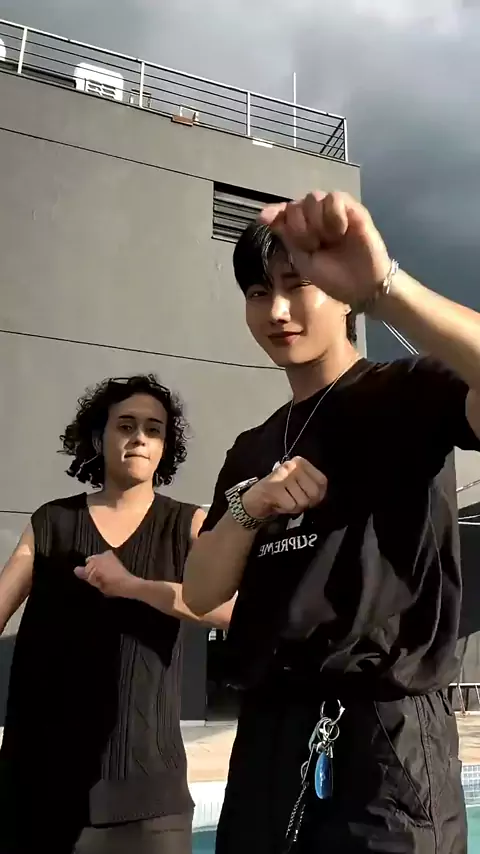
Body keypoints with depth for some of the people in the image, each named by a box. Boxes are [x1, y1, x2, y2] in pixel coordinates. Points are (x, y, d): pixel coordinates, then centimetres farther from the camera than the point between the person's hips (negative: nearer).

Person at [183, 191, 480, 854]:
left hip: (387, 731, -6)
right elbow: (200, 594, 7)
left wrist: (383, 288, -36)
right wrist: (248, 509, -9)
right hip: (268, 734, 6)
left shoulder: (405, 394, -5)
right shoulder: (253, 450, 13)